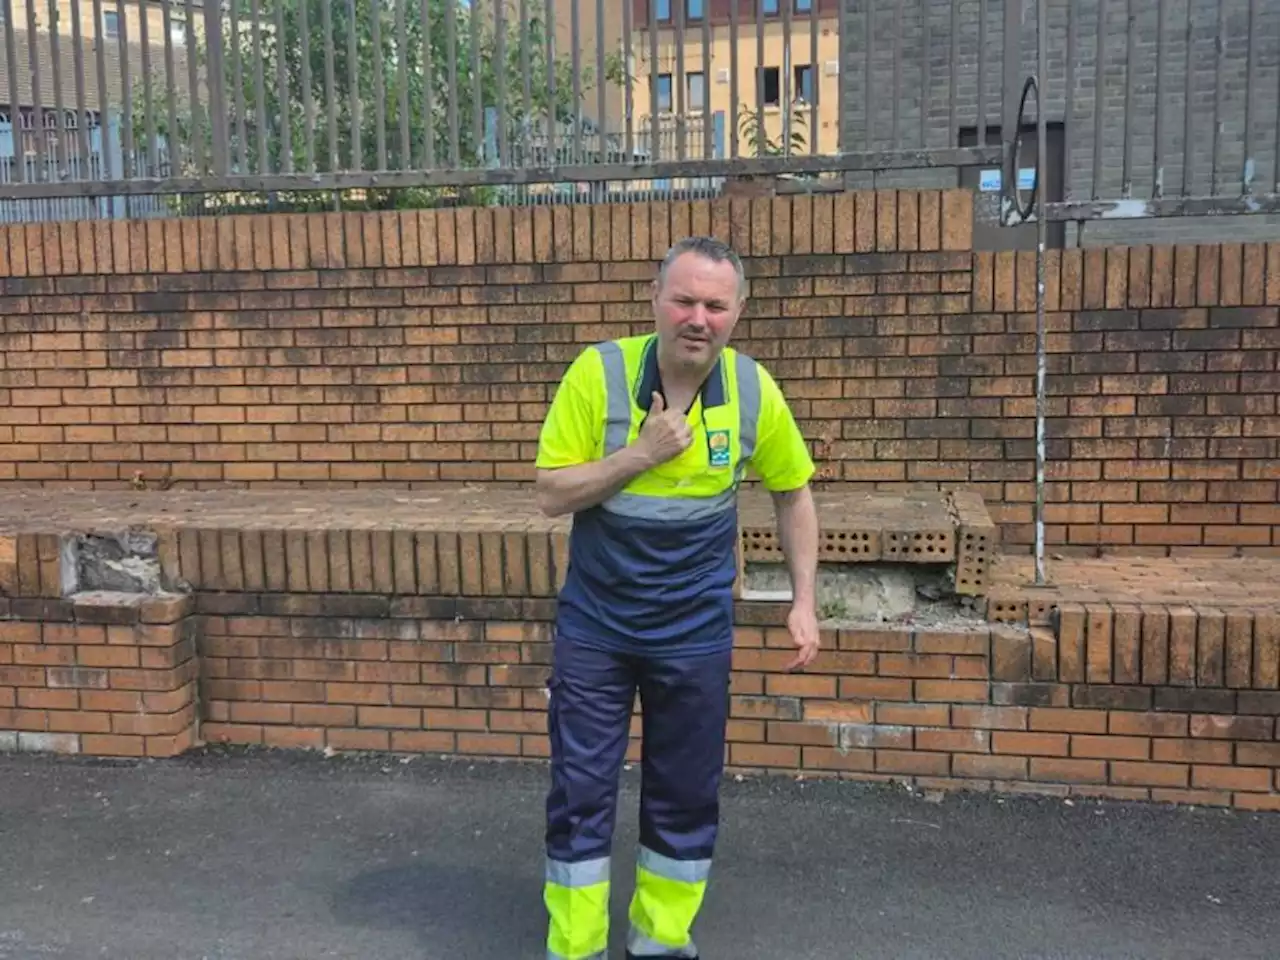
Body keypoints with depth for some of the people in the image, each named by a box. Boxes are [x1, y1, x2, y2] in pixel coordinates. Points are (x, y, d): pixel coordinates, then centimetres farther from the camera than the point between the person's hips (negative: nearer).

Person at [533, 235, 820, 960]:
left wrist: (804, 602, 3)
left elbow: (792, 492, 6)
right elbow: (552, 495, -12)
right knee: (581, 792, 6)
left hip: (697, 631, 2)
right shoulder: (598, 372, -15)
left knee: (686, 795, 13)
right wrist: (641, 453, -25)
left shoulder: (754, 389, -9)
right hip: (594, 624, -1)